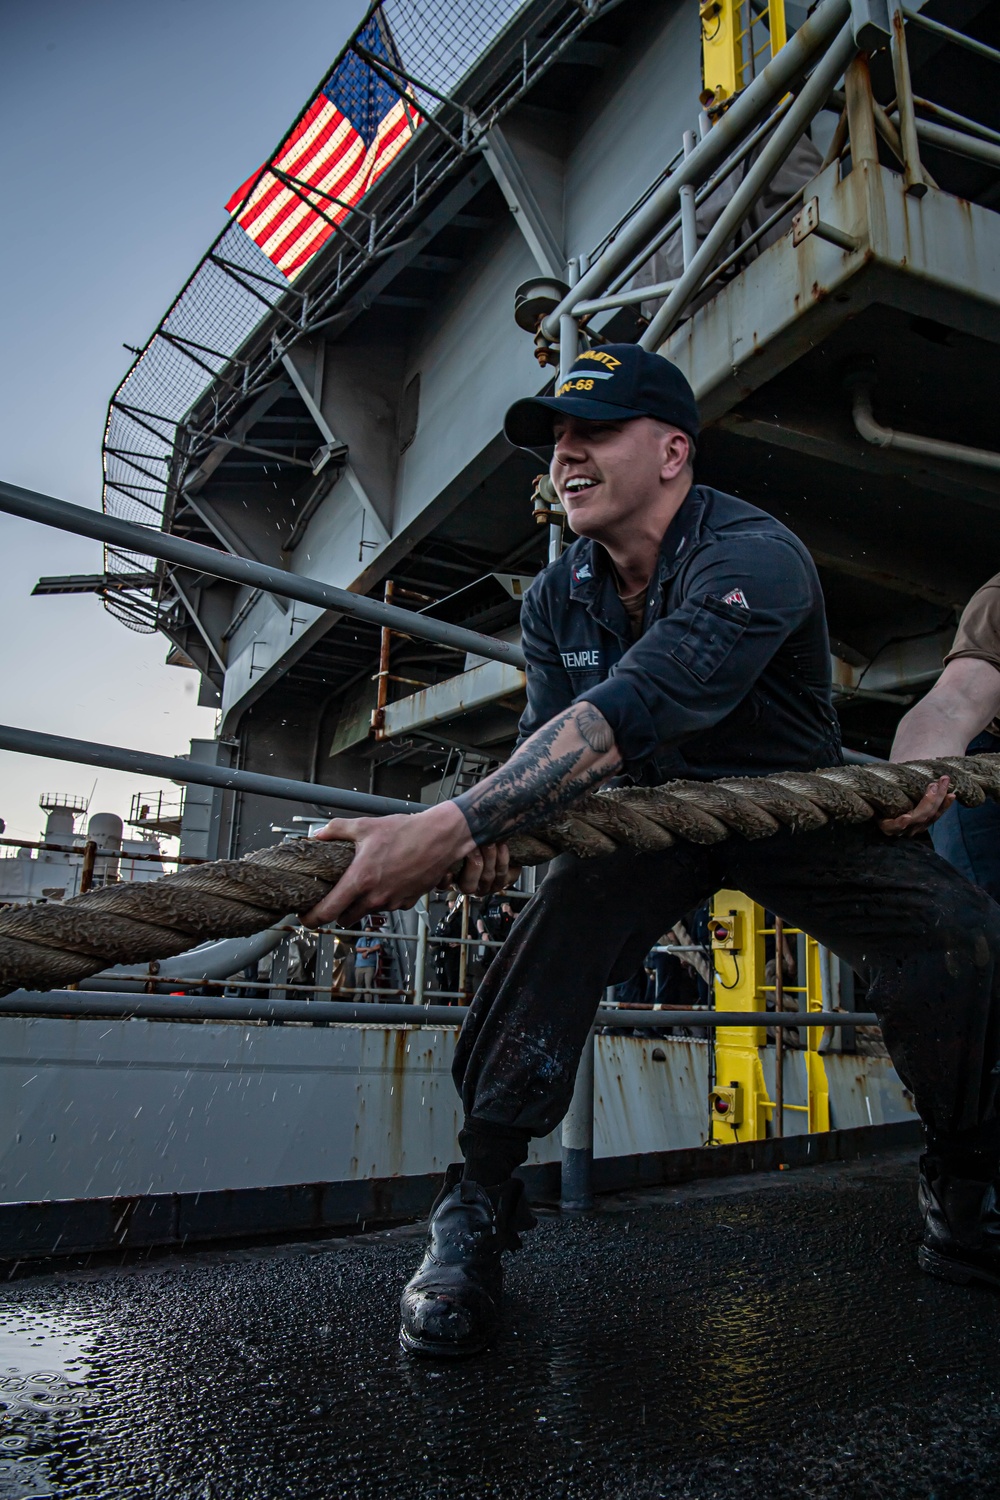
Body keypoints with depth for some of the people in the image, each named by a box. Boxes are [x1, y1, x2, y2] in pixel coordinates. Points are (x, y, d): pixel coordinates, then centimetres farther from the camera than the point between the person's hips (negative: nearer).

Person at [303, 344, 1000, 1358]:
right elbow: (546, 738, -11)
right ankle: (474, 1210, -14)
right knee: (556, 924, -27)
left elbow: (633, 710, -44)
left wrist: (455, 823, -55)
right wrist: (489, 834, -35)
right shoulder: (556, 598, -5)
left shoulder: (751, 555, -28)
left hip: (794, 807, -2)